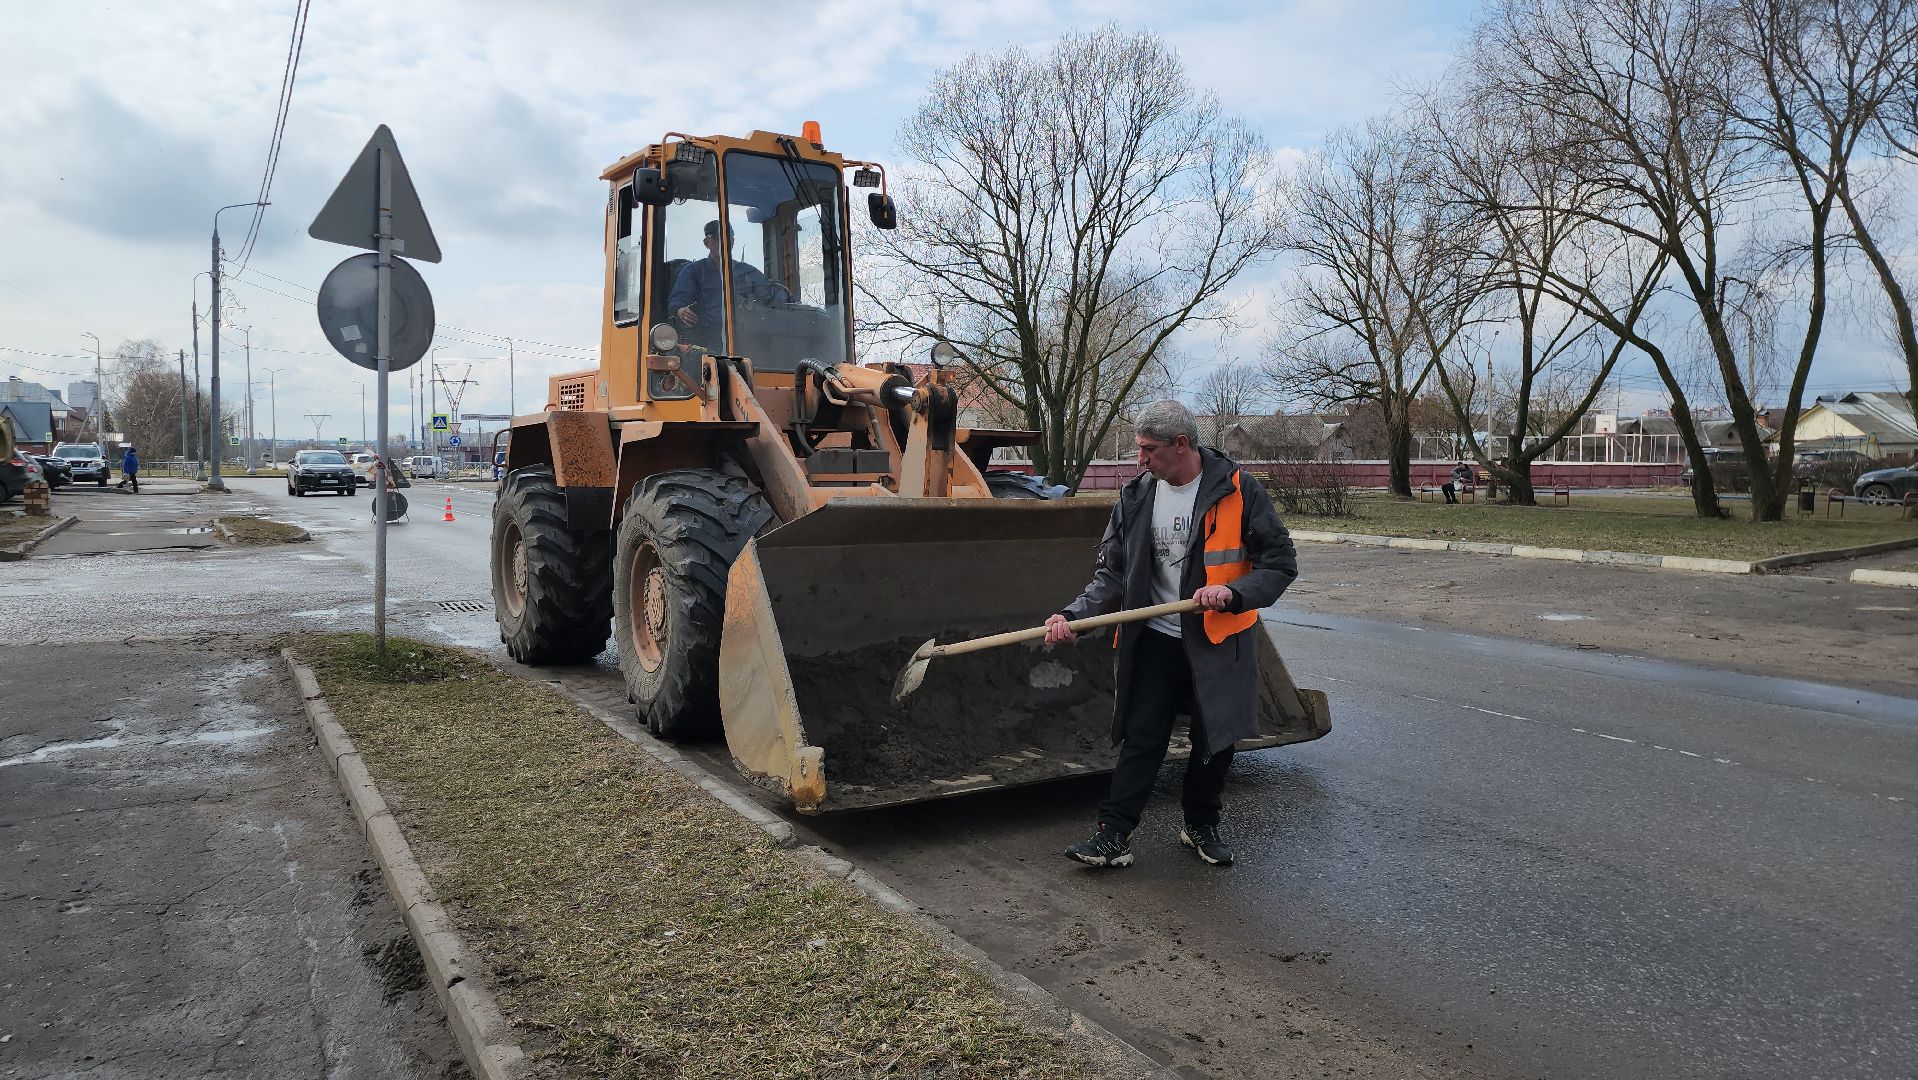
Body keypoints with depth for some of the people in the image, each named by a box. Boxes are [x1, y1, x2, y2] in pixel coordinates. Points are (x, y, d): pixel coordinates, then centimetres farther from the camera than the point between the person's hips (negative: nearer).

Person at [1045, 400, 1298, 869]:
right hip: (1156, 640, 2)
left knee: (1214, 741, 11)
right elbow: (1113, 574, 3)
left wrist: (1234, 592, -25)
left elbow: (1280, 563, -8)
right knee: (1140, 739, 2)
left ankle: (1201, 826, 32)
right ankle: (1113, 835, 7)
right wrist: (1074, 615, -12)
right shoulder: (1136, 497, 0)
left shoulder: (1239, 491, -11)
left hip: (1218, 641, -1)